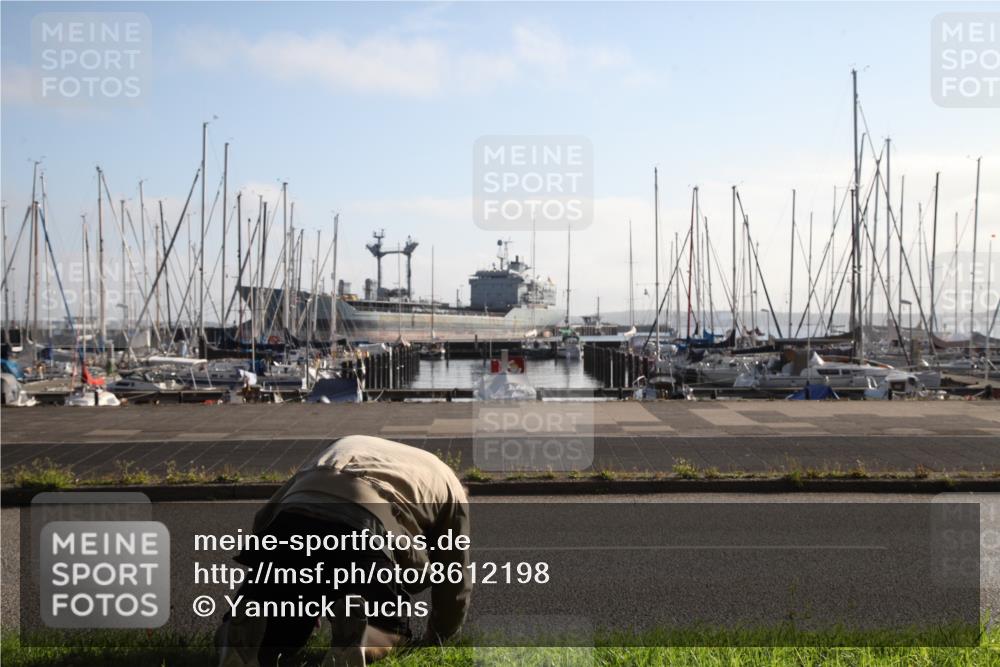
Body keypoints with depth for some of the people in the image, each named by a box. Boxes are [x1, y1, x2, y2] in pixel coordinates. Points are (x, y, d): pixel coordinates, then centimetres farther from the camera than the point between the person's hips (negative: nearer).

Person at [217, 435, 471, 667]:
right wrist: (435, 639, 50)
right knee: (390, 627, 23)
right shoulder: (448, 482, 33)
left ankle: (246, 627, -10)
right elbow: (454, 579, 32)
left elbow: (264, 518, 36)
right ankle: (356, 636, -12)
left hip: (288, 519, 3)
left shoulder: (344, 446, 42)